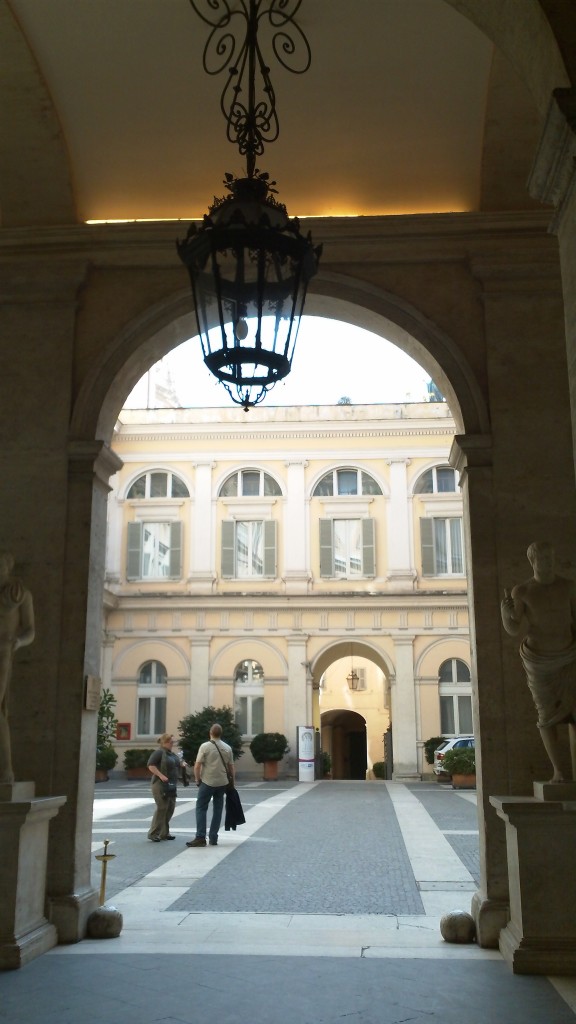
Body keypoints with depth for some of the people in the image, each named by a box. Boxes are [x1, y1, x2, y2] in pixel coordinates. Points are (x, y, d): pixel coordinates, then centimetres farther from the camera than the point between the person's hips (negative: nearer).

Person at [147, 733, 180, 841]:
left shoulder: (172, 754, 16)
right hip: (160, 784, -9)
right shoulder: (159, 752, -11)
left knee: (170, 808, 8)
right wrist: (161, 775, -25)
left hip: (171, 785, 9)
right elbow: (150, 765, -20)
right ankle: (153, 833, -2)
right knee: (161, 808, -9)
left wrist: (182, 765, 11)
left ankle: (164, 833, 16)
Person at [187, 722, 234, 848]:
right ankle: (213, 838, 9)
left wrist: (197, 779, 2)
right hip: (222, 783, 4)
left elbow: (197, 765, -11)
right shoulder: (227, 748, 5)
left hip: (207, 782, -4)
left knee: (201, 808, 2)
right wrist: (232, 781, 19)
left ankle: (200, 837, -6)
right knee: (217, 810, 9)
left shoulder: (205, 746, -9)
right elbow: (231, 767, 8)